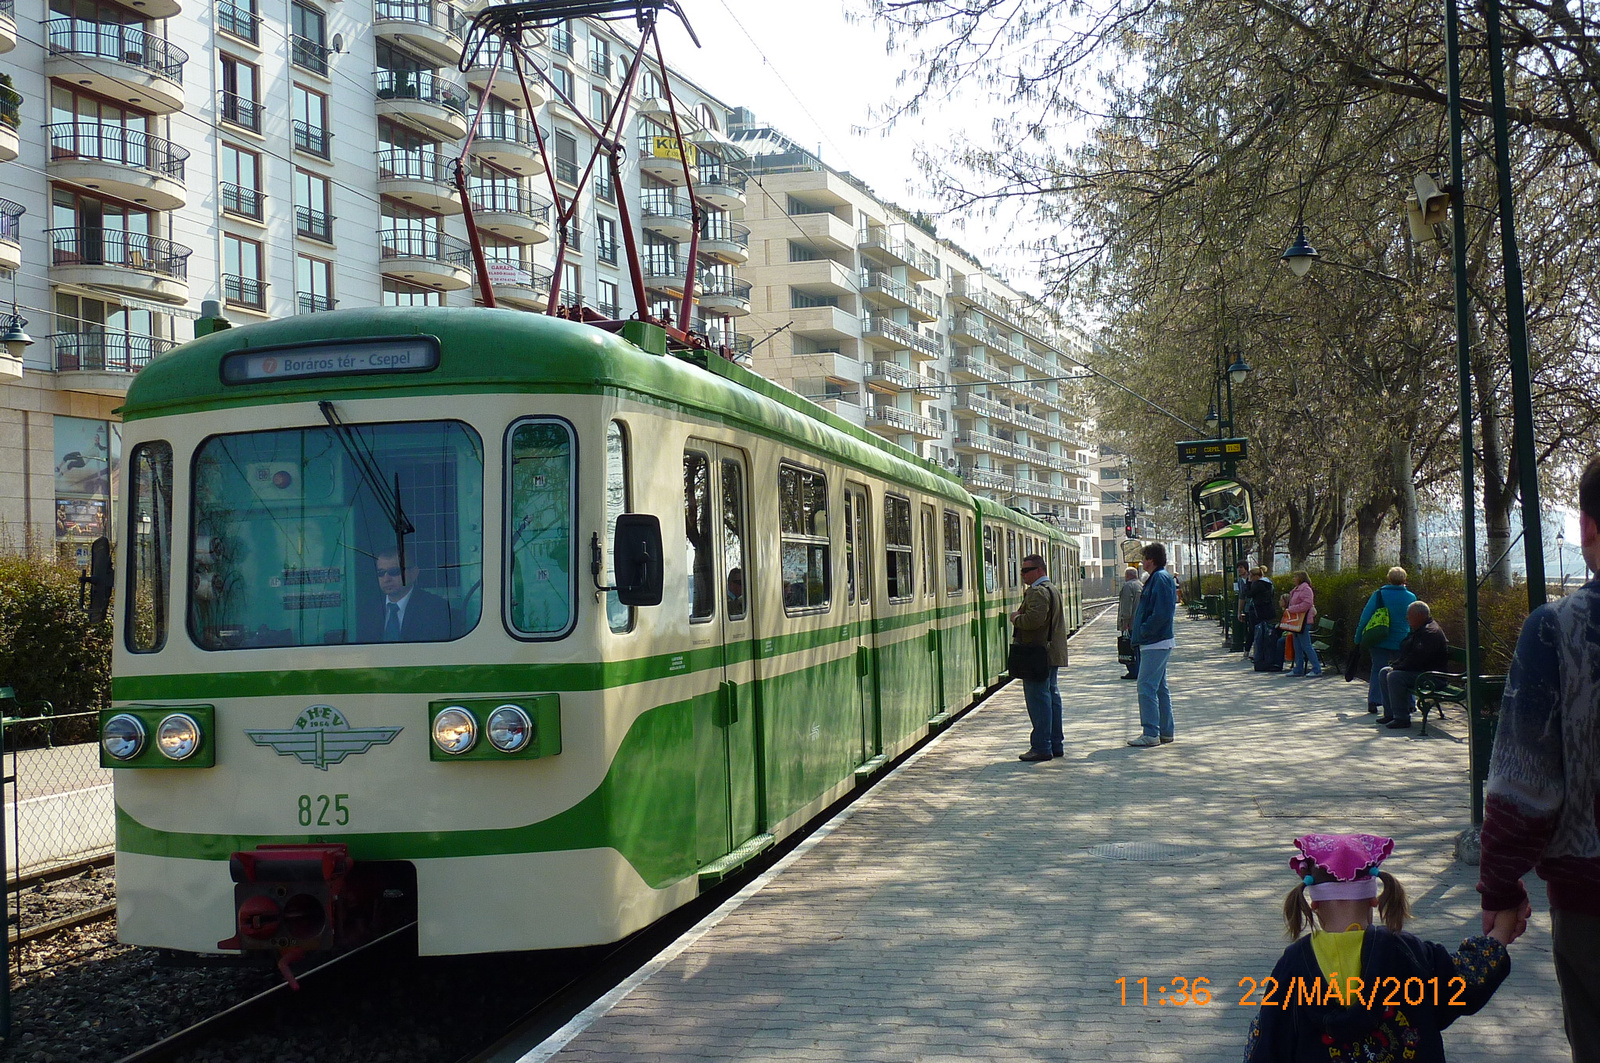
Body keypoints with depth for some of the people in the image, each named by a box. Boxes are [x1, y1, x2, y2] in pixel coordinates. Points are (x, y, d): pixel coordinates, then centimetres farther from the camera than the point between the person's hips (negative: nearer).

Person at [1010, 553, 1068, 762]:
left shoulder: (1038, 592, -15)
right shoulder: (1051, 589, 20)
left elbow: (1034, 619, -28)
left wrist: (1016, 619, -10)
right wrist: (1019, 617, 14)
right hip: (1051, 654, 11)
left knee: (1038, 700, -8)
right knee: (1051, 697, 14)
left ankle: (1041, 747, -7)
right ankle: (1056, 745, 19)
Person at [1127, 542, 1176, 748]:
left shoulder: (1160, 579, -15)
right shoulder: (1160, 578, 17)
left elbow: (1161, 614, -24)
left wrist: (1143, 632, -17)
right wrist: (1137, 632, 14)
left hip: (1155, 644, -11)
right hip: (1158, 642, 11)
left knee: (1147, 687, -11)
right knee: (1160, 688, 14)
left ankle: (1150, 734, -11)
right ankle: (1166, 731, 20)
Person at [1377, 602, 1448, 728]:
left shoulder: (1431, 633, -18)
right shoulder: (1418, 630, 17)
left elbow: (1417, 659, -27)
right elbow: (1404, 651, 22)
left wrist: (1397, 667, -17)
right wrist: (1396, 665, 3)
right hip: (1415, 671, 12)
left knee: (1394, 677, -29)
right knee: (1385, 672, 12)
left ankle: (1402, 718, -27)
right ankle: (1390, 713, 8)